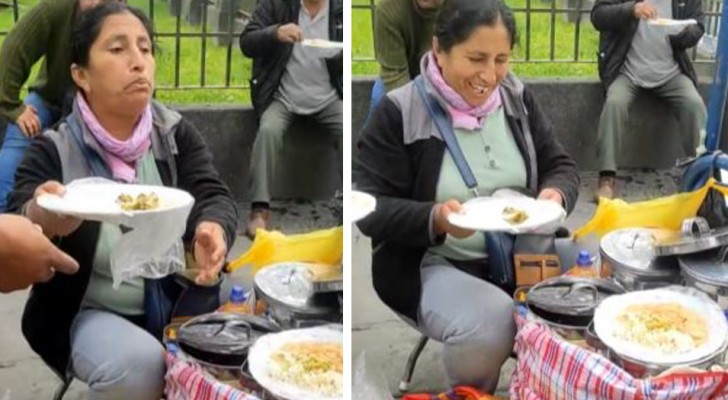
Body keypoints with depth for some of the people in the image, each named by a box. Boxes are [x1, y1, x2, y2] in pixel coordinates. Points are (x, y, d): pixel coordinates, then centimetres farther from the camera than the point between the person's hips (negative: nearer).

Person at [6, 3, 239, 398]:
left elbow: (213, 196, -9)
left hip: (178, 303, 3)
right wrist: (39, 220, -43)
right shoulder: (53, 150, -9)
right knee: (136, 365, -32)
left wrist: (213, 230, -35)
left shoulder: (176, 133, 1)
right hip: (92, 314, -3)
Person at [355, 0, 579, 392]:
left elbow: (561, 166, 12)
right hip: (434, 264, -4)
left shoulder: (518, 98, 7)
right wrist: (435, 219, -28)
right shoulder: (399, 112, -8)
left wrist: (555, 195, -12)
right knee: (490, 324, -33)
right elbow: (371, 209, -10)